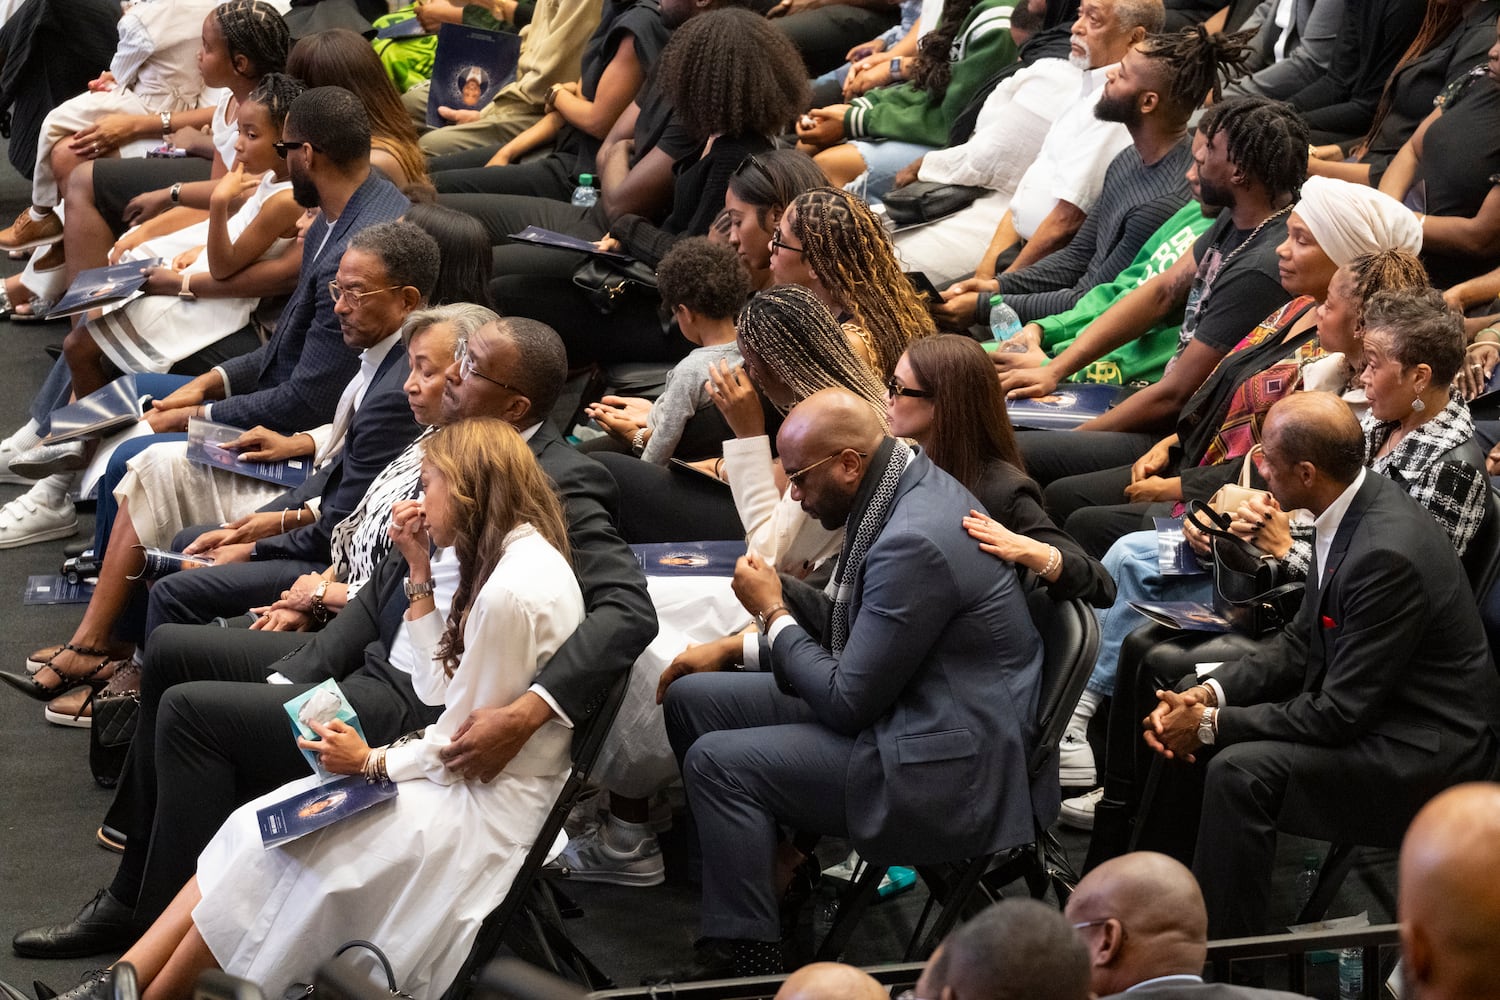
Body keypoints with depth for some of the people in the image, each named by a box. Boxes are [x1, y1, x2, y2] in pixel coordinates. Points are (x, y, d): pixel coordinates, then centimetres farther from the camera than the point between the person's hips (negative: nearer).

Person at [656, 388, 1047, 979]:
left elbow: (848, 702, -22)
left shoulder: (916, 542, -27)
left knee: (718, 760, -16)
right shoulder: (908, 486, 3)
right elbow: (851, 629, 16)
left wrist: (772, 613, -10)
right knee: (690, 697, 8)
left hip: (945, 770, -10)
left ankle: (748, 962, -5)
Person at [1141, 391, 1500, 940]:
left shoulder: (1389, 554, -30)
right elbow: (1302, 644, 10)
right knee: (1183, 720, 5)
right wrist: (1209, 694, -5)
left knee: (1240, 772, -26)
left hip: (1426, 751, -10)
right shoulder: (1360, 503, 0)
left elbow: (1339, 714, -25)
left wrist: (1212, 724, -17)